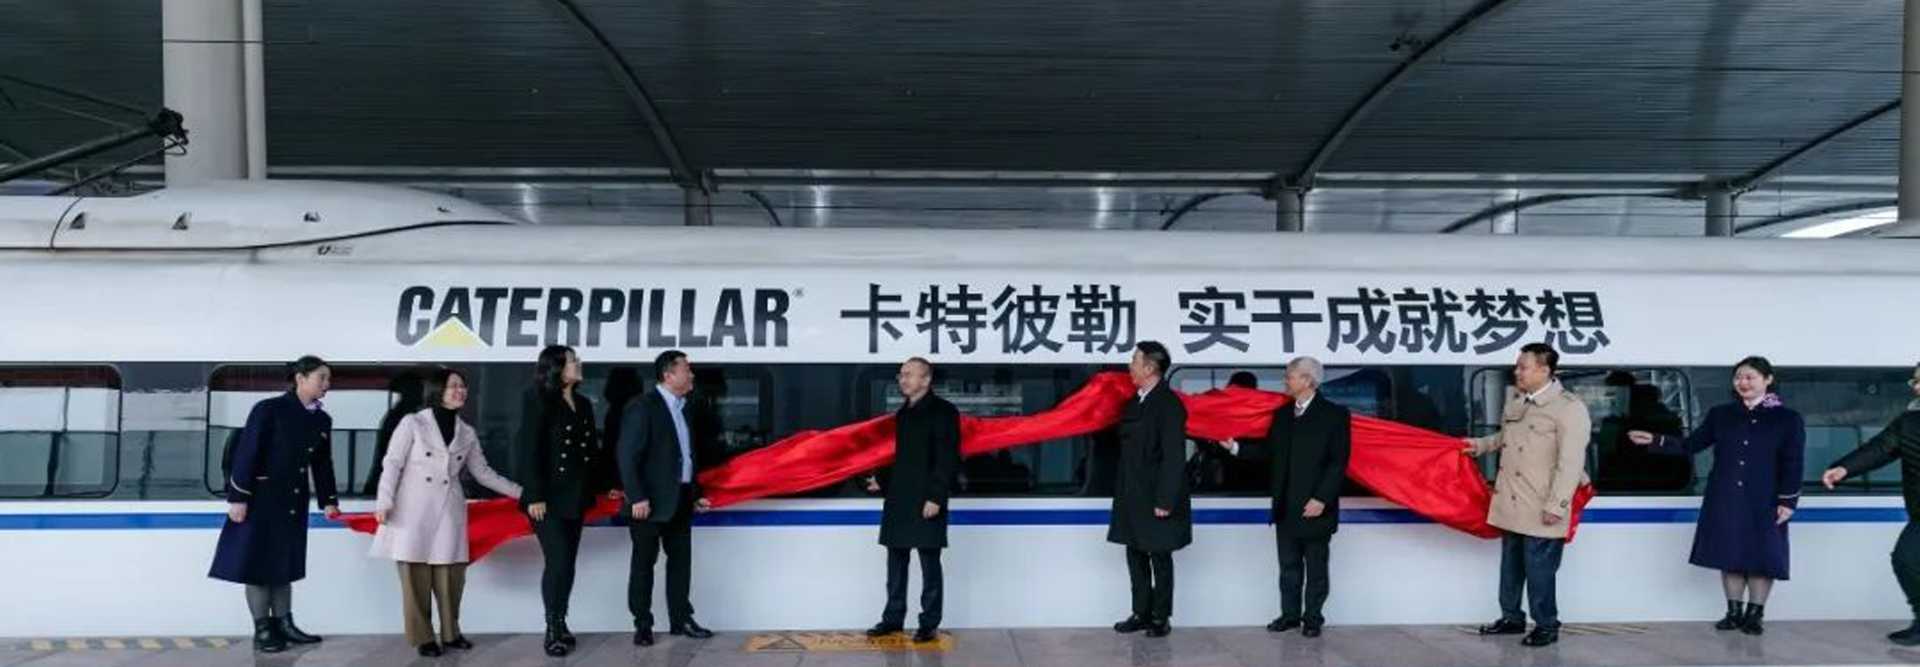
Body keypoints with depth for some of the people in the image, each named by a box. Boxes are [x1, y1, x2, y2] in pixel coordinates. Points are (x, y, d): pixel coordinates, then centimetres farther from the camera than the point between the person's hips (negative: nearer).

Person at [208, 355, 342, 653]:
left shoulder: (322, 420, 6)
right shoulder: (269, 409, -13)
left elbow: (322, 464, 11)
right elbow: (246, 453, -14)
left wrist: (328, 501, 6)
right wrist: (237, 497, -17)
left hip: (294, 502, 6)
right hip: (262, 498, -6)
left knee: (284, 562, 12)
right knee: (258, 562, 1)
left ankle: (283, 624, 19)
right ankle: (262, 630, 8)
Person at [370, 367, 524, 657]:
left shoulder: (467, 432, 11)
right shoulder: (413, 423, -1)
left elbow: (483, 472, 13)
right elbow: (392, 464, -3)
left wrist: (520, 492, 8)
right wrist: (384, 502, -12)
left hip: (449, 512, 4)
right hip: (414, 511, -3)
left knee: (451, 575, 2)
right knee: (416, 576, -2)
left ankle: (450, 633, 16)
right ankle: (423, 637, 8)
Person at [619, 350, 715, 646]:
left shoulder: (682, 408, 14)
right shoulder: (643, 406, -11)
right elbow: (628, 456, -15)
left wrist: (695, 494, 14)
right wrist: (637, 498, -20)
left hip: (680, 499, 8)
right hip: (652, 501, -8)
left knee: (681, 560, 11)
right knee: (644, 563, 3)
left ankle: (680, 620, 20)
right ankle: (643, 625, 10)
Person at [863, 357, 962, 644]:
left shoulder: (942, 411, -8)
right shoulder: (903, 413, 16)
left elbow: (948, 458, -14)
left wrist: (936, 497, -20)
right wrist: (882, 481, 16)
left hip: (926, 501, -8)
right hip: (898, 500, 8)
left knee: (929, 563, -1)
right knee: (896, 562, 12)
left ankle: (929, 624, 6)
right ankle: (893, 618, 21)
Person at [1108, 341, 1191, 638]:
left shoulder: (1169, 404, -14)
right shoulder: (1136, 401, 10)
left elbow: (1174, 457, -18)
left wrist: (1165, 501, -20)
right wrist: (1122, 493, 12)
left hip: (1156, 499, -8)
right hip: (1132, 497, 8)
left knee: (1160, 558, 4)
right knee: (1136, 556, 12)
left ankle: (1160, 618, 14)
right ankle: (1141, 613, 22)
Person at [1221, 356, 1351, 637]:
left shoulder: (1334, 414, -6)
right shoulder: (1282, 414, 11)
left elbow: (1338, 462, -11)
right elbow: (1268, 450, 12)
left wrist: (1321, 499, -16)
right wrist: (1236, 447, 2)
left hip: (1315, 508, -5)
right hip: (1286, 507, 5)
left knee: (1315, 568, 6)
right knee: (1289, 566, 12)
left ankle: (1312, 618, 16)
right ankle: (1290, 614, 21)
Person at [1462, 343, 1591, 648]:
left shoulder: (1569, 408, -14)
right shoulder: (1514, 399, 10)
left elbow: (1571, 463, -18)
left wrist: (1556, 505, -21)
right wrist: (1481, 444, 14)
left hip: (1540, 508, -8)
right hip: (1510, 502, 8)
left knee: (1538, 569, 0)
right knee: (1511, 564, 17)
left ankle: (1547, 626, 14)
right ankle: (1512, 618, 30)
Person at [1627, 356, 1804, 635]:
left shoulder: (1788, 419, 0)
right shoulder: (1720, 415, 9)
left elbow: (1792, 464, -3)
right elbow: (1690, 445, 8)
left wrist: (1787, 501, -10)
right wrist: (1654, 441, -5)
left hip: (1764, 502, -3)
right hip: (1725, 501, 3)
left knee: (1762, 557, 2)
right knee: (1730, 555, 7)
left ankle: (1754, 614, 14)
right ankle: (1734, 612, 18)